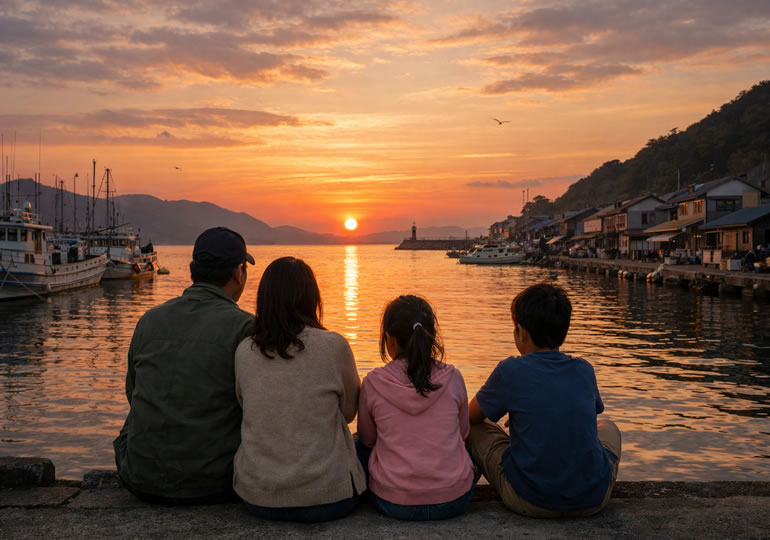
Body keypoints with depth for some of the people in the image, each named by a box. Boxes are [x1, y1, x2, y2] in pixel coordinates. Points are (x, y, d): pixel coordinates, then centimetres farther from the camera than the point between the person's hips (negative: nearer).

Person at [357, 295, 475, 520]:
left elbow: (367, 440, 6)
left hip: (394, 503, -1)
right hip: (455, 500, 2)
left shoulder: (373, 383, -10)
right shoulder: (452, 378, -7)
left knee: (359, 446, 26)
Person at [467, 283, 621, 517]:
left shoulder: (510, 371, -10)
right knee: (607, 427, 32)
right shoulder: (584, 370, 2)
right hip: (593, 499, 4)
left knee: (473, 428, 18)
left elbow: (471, 416, 7)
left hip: (531, 502, -4)